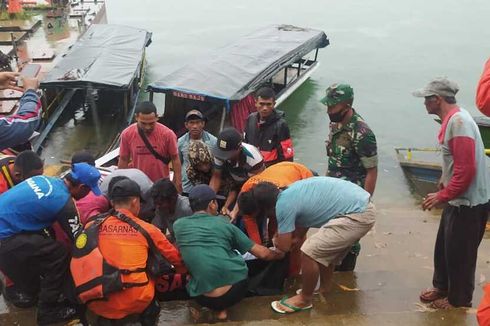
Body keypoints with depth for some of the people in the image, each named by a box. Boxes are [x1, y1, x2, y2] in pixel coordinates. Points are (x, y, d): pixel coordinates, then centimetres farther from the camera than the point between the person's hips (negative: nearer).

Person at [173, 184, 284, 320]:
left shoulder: (178, 225, 6)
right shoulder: (223, 223, 7)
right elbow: (262, 253, 13)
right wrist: (281, 254, 33)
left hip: (205, 298, -1)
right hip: (237, 287, 1)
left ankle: (219, 308, 12)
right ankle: (223, 306, 14)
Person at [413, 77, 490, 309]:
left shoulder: (459, 122, -24)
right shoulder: (452, 119, 7)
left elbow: (466, 169, -27)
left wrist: (442, 196, -20)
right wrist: (444, 181, 22)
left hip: (468, 202, -9)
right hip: (457, 199, 9)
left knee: (459, 253, 7)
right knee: (443, 248, 20)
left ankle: (459, 300, 26)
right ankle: (441, 287, 38)